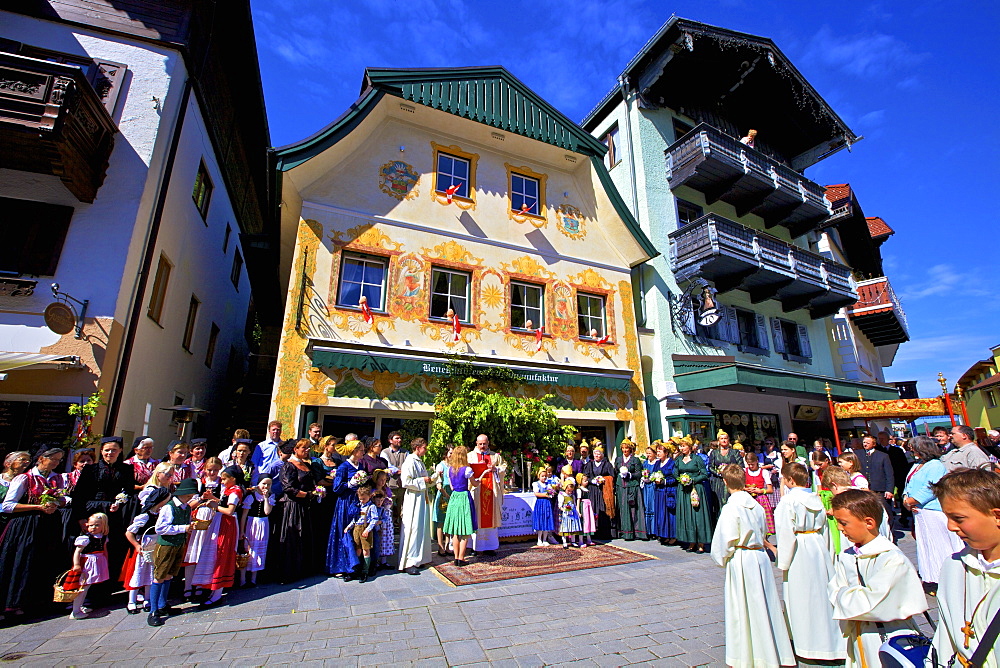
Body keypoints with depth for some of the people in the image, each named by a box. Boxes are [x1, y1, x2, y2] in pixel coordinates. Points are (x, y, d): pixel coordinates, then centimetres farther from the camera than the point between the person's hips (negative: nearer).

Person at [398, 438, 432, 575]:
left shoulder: (420, 462, 13)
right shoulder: (409, 462, -14)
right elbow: (406, 482, -22)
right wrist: (422, 480, -16)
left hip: (422, 498, 9)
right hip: (413, 499, -9)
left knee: (422, 529, 14)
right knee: (413, 529, -5)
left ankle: (418, 559, 26)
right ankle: (408, 563, 5)